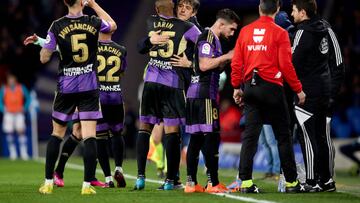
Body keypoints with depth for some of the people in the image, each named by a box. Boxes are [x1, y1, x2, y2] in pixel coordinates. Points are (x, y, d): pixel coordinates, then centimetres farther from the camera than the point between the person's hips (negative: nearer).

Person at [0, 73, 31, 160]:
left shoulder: (21, 88, 2)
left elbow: (28, 98, 12)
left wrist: (24, 108, -1)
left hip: (19, 113, -1)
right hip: (8, 114, 1)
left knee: (21, 131, -14)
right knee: (9, 133, -4)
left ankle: (24, 153, -14)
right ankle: (13, 153, 6)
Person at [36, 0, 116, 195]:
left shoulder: (57, 26, -7)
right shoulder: (93, 23, -3)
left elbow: (44, 58, -2)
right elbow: (113, 25, 21)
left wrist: (44, 43, 17)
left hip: (66, 87, 1)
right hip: (89, 87, -1)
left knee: (57, 133, 14)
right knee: (89, 135, -2)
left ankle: (48, 182, 14)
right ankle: (87, 184, -9)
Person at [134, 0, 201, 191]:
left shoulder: (149, 23, 3)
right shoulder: (186, 28, -5)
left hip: (151, 82, 2)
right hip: (173, 84, -2)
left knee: (144, 128, 11)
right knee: (172, 132, 1)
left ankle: (140, 177, 3)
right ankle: (170, 180, 1)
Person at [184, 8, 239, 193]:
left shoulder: (212, 39, 21)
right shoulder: (208, 38, -10)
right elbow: (204, 65, -20)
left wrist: (227, 61, 9)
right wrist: (226, 57, -12)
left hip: (195, 94, 10)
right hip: (204, 94, -10)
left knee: (196, 137, 8)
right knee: (211, 137, -9)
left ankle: (191, 183, 9)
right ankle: (214, 183, -9)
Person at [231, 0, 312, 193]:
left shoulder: (245, 31, 7)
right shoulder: (279, 33, -5)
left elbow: (236, 62, 7)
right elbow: (286, 65, -8)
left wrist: (236, 87, 15)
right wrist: (298, 89, 0)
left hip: (250, 88, 4)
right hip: (272, 88, -4)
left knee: (250, 135, 4)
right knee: (283, 136, 5)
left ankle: (246, 182, -2)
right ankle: (291, 182, 8)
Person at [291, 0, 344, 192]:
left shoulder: (303, 32, -12)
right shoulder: (326, 29, 12)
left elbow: (294, 63, -17)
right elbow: (337, 63, 16)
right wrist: (333, 90, 20)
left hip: (307, 90, -8)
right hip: (325, 90, 8)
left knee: (308, 136, -5)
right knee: (322, 136, 12)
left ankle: (312, 181, -7)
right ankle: (327, 180, 16)